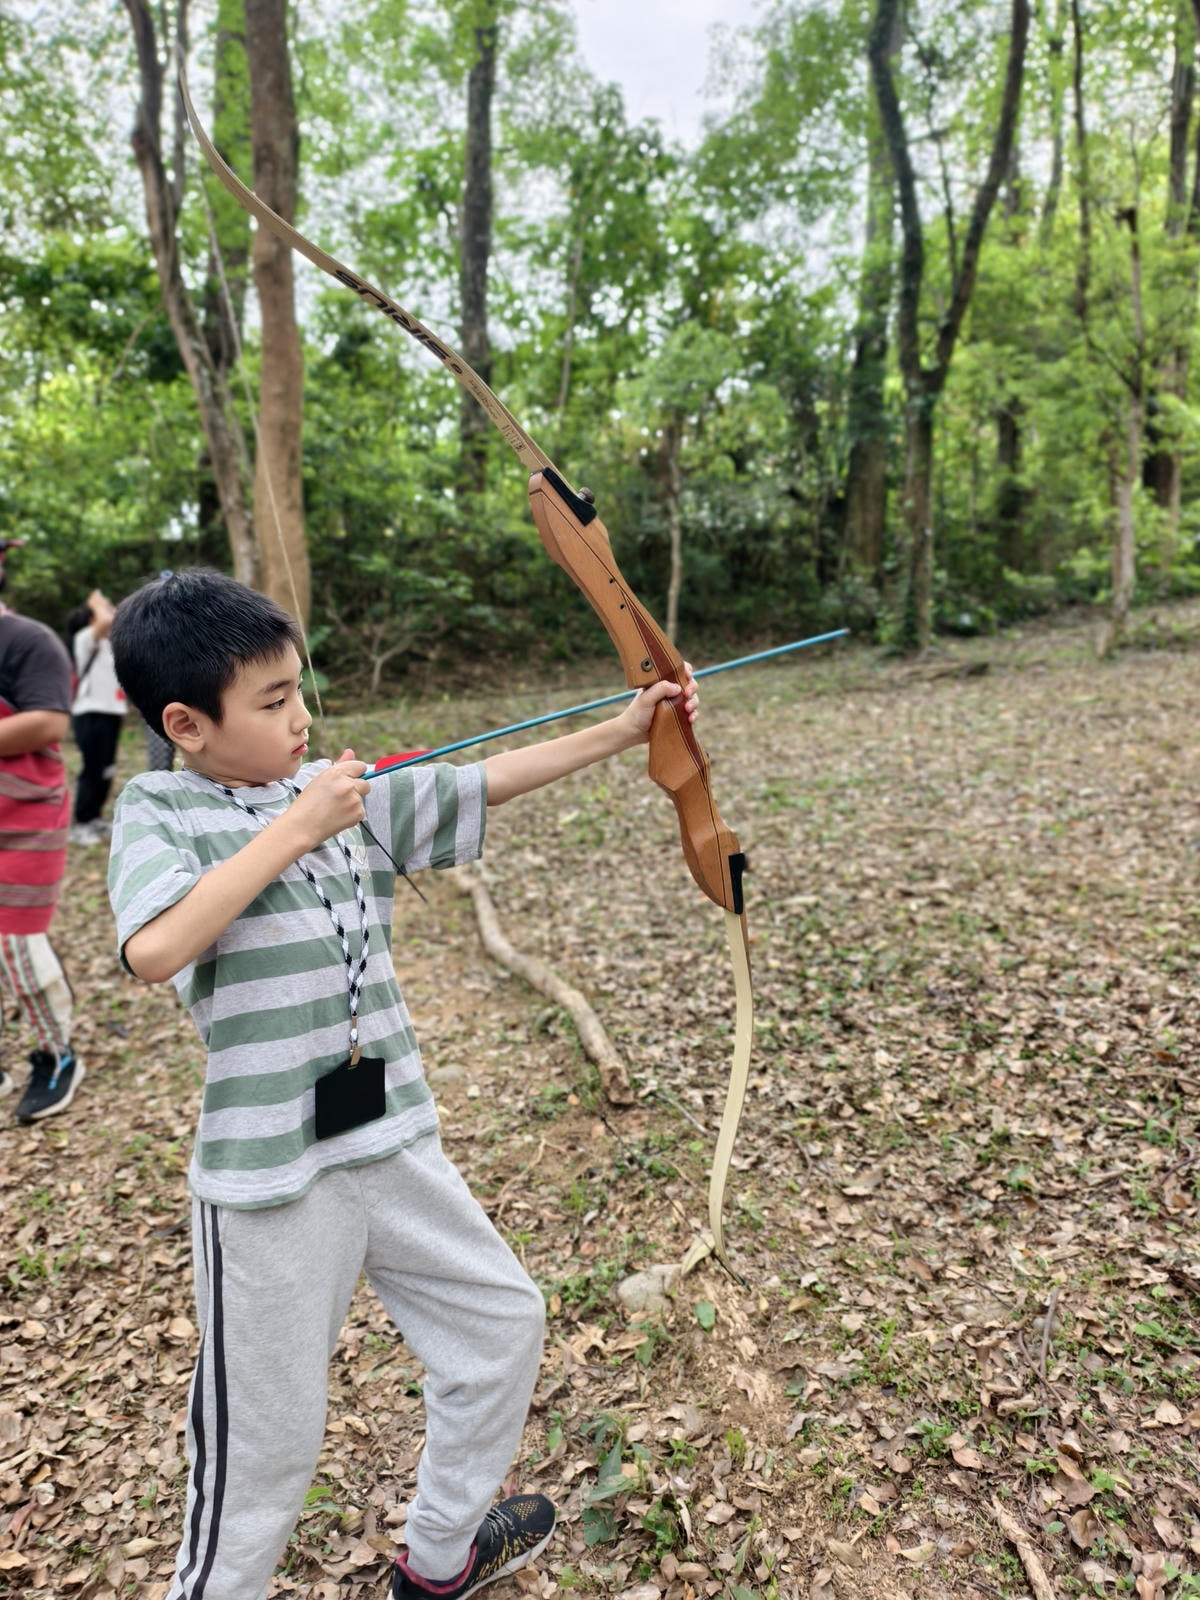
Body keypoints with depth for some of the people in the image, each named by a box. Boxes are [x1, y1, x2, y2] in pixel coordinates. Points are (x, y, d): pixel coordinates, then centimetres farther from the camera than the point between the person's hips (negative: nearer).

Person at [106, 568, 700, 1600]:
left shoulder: (350, 793, 3)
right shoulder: (158, 811, -10)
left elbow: (488, 781, 3)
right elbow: (154, 952, -27)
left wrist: (622, 732, 0)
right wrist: (294, 829, -24)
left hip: (396, 1146, 7)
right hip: (270, 1178, -6)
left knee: (503, 1321, 21)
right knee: (264, 1444, 10)